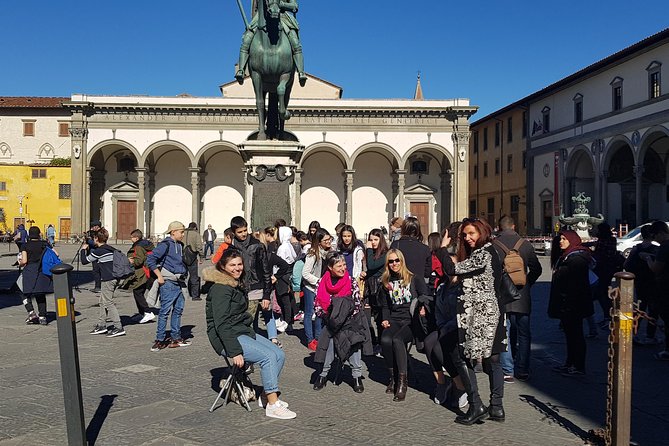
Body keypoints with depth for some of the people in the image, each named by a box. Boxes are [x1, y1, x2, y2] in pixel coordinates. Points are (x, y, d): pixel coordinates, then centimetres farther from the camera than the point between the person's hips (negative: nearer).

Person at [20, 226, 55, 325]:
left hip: (29, 270, -3)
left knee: (26, 294, 11)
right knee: (41, 295, 13)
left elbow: (24, 261, -9)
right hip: (43, 271, 3)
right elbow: (56, 254, 1)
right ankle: (42, 317, 7)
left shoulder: (25, 246, -1)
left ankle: (31, 313, -7)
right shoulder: (44, 244, 6)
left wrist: (20, 264, 13)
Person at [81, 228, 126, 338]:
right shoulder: (111, 249, 13)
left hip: (107, 280, -9)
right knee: (102, 302, 18)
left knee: (108, 303, -6)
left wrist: (83, 249, 10)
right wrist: (88, 249, 27)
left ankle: (119, 327, -11)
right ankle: (101, 325, 23)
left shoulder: (98, 251, -12)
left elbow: (84, 261, -5)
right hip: (114, 278, 9)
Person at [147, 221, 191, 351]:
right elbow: (150, 260, -17)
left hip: (178, 283, 9)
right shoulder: (166, 244, -11)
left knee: (178, 309, 11)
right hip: (168, 282, -8)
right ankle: (160, 340, 1)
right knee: (165, 310, -6)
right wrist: (159, 276, -15)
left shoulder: (179, 245, 14)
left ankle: (175, 338, 20)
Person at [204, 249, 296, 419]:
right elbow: (222, 324, -21)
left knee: (279, 354, -3)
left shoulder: (238, 284, 15)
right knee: (268, 356, -23)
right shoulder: (220, 289, -16)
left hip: (243, 332, 9)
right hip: (226, 337, -9)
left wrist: (251, 334, 14)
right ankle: (273, 406, -18)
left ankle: (266, 395, 7)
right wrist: (235, 351, -25)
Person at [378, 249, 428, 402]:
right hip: (394, 320, 4)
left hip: (411, 320, -3)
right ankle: (393, 376, -10)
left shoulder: (414, 279, 5)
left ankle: (402, 380, -24)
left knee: (397, 339, -33)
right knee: (385, 340, -29)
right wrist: (385, 320, 4)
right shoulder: (386, 282, 17)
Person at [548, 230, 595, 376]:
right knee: (569, 333, 15)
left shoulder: (577, 258, -18)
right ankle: (570, 363, 24)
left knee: (575, 334, -2)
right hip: (564, 304, 10)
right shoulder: (565, 256, 15)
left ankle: (579, 367, 6)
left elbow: (576, 282, -23)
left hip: (572, 304, -10)